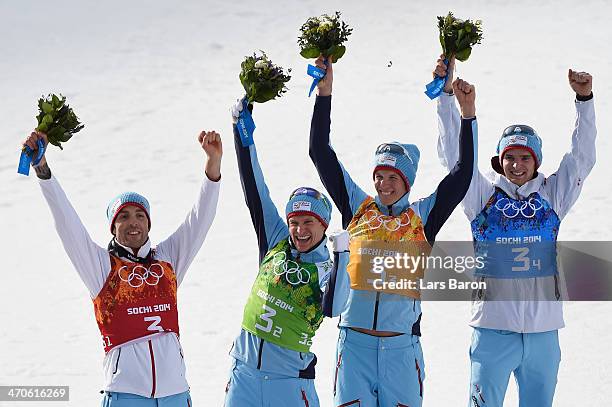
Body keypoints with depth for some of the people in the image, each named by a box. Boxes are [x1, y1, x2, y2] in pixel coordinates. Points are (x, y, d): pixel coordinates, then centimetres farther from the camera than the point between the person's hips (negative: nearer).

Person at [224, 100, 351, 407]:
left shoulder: (328, 269, -4)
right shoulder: (276, 242, 7)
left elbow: (333, 308, -24)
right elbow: (254, 189, 7)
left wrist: (341, 256, -26)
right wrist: (241, 128, 5)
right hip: (244, 372, 4)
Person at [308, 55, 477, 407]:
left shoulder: (423, 217, 8)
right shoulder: (357, 208, 11)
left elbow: (462, 174, 2)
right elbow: (321, 154, 10)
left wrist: (468, 114, -4)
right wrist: (325, 92, 5)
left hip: (402, 346, -1)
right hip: (355, 342, 1)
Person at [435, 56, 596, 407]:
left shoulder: (553, 195, 8)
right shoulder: (484, 195, 3)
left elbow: (582, 158, 2)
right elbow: (454, 154, -4)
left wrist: (584, 99, -10)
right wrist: (447, 95, -12)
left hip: (543, 331, 2)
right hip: (493, 327, -2)